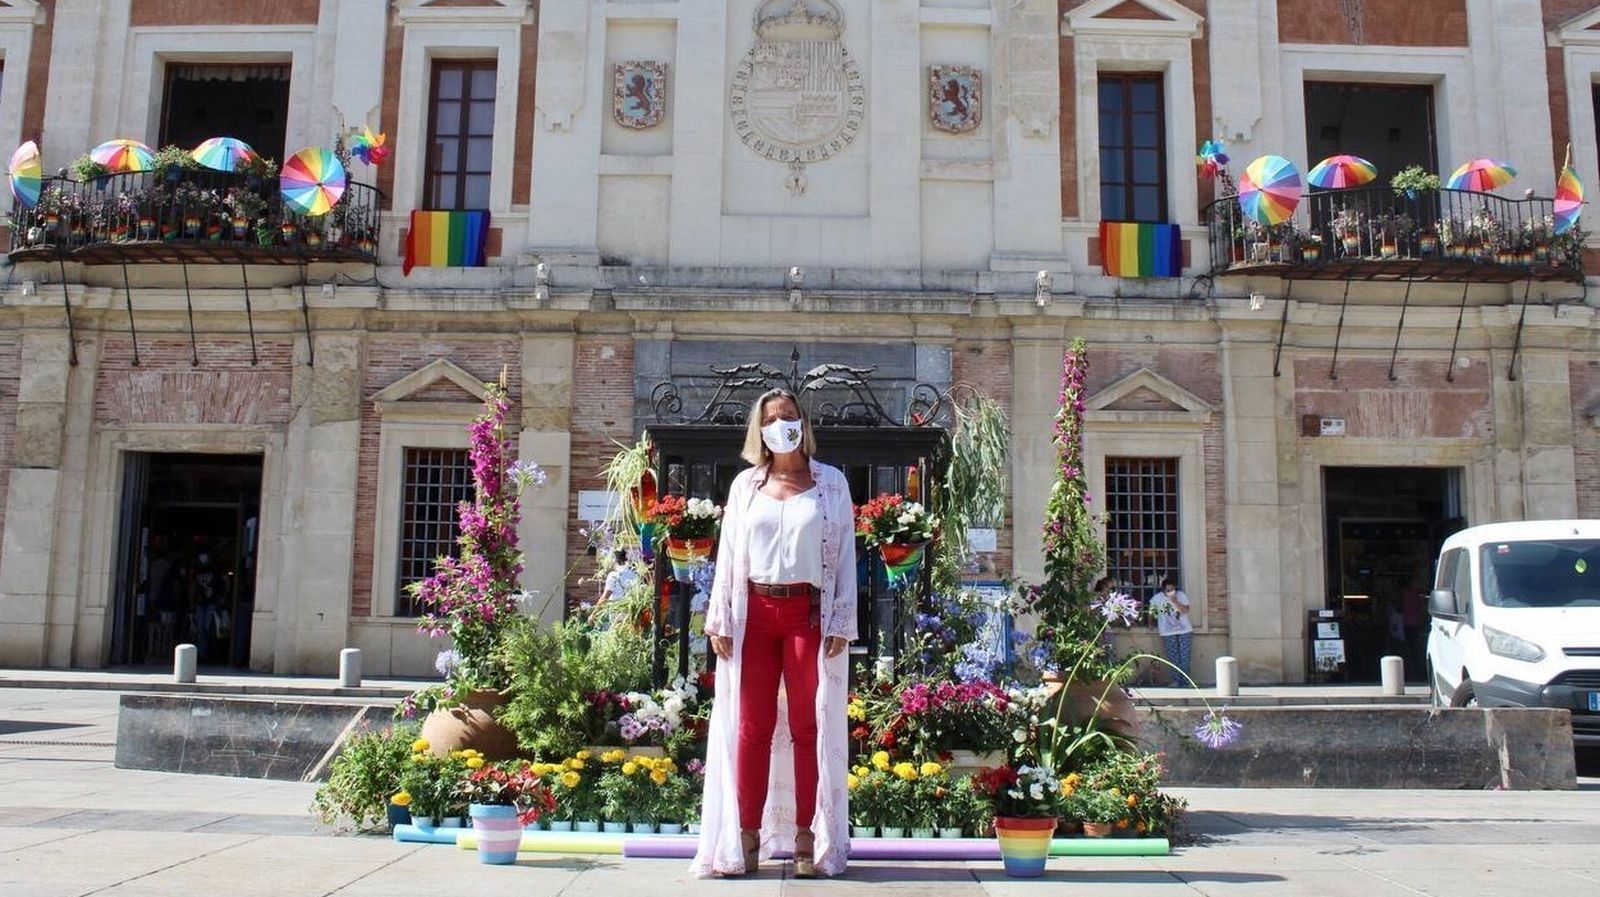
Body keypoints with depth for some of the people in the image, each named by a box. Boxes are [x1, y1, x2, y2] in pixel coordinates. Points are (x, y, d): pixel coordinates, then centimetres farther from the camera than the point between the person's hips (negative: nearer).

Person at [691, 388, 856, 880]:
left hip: (809, 612, -1)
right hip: (754, 613, 2)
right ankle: (747, 839, 6)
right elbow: (728, 555, 10)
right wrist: (719, 620, 3)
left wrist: (842, 622, -4)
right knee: (750, 726, 1)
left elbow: (844, 556, 4)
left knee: (808, 727, 2)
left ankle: (806, 838, 7)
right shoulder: (745, 485, 12)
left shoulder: (831, 483, 7)